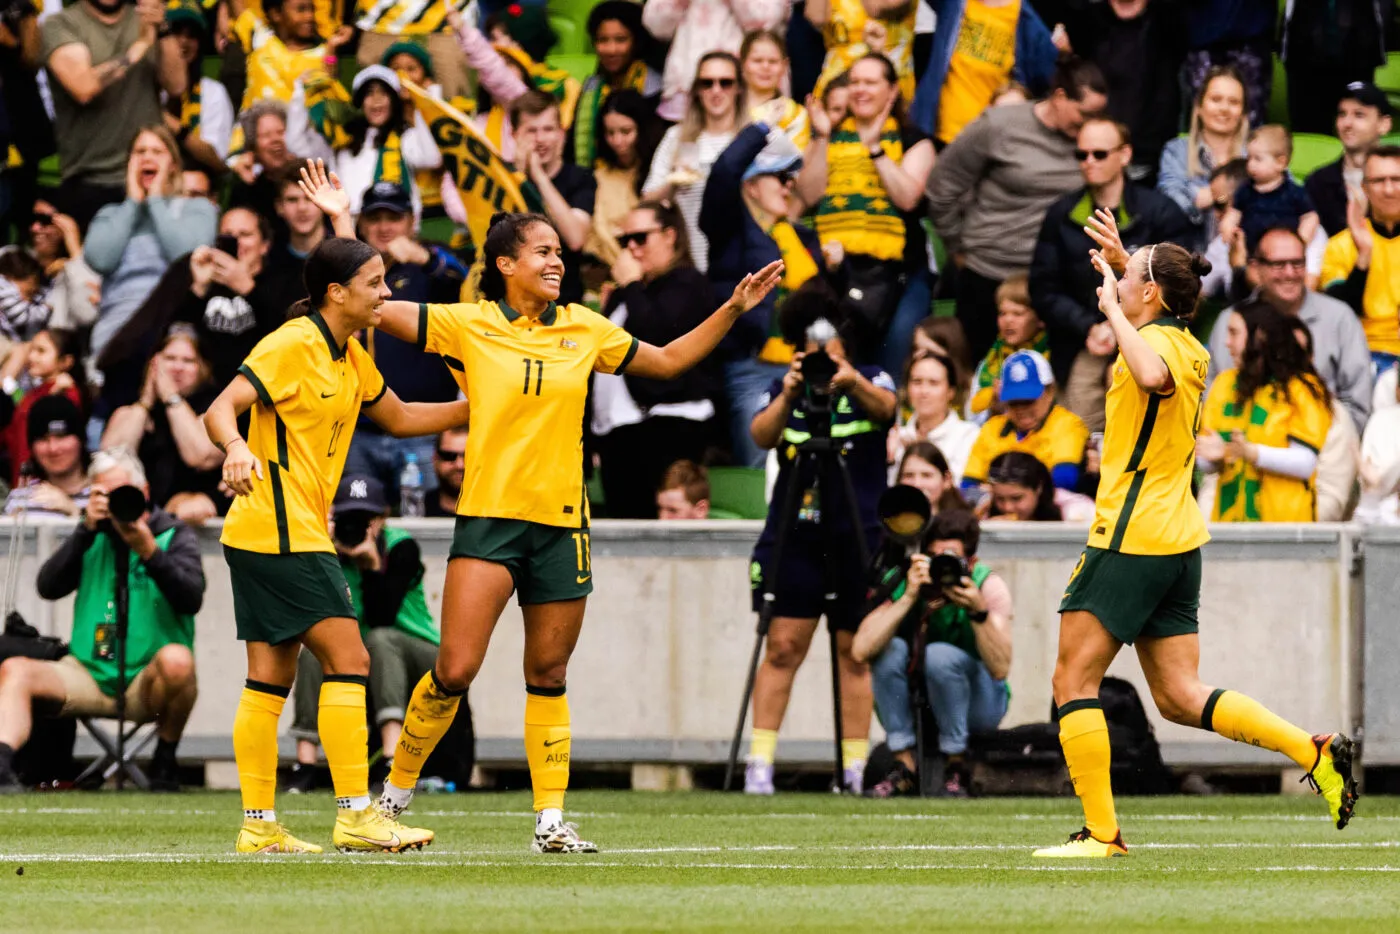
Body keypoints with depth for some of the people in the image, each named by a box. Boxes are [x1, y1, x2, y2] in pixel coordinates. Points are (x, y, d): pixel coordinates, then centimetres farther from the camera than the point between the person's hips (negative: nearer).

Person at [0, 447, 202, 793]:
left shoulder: (174, 536, 3)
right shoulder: (94, 536, 12)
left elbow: (191, 599, -15)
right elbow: (48, 587, -3)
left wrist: (150, 552, -28)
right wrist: (86, 530, -12)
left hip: (146, 683, -3)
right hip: (88, 677, 3)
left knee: (176, 660, -36)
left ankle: (165, 762, -15)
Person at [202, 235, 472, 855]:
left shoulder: (349, 357, 14)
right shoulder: (292, 346, -13)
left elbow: (400, 418, 28)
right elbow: (220, 410, -22)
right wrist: (237, 449, -43)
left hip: (294, 534, 10)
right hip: (282, 531, -10)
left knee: (270, 677, 8)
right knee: (347, 659, -11)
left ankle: (259, 826, 9)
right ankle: (355, 816, -12)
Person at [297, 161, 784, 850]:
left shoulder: (583, 329, 9)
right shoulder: (467, 326, -2)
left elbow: (669, 360, 20)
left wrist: (732, 311, 12)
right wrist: (341, 221, -9)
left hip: (562, 522, 3)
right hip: (488, 516, -3)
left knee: (548, 676, 6)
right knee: (455, 669, -12)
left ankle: (551, 818, 11)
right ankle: (397, 786, 7)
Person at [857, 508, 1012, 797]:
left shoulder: (988, 585, -19)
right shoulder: (899, 582, -16)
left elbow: (1000, 669, -29)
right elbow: (861, 650, -31)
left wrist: (978, 612, -41)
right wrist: (908, 598, -36)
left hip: (977, 702, -2)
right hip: (911, 705, 2)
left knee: (940, 655, -31)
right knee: (890, 649, -26)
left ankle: (956, 768, -17)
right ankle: (905, 766, -18)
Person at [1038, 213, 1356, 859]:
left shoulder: (1156, 341, -13)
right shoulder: (1186, 345, 14)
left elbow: (1153, 375, -40)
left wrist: (1111, 307, -27)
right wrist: (1124, 261, 34)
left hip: (1132, 539, -9)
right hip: (1179, 540, 9)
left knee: (1073, 681, -1)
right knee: (1180, 698, 9)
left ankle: (1101, 831, -4)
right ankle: (1314, 751, -3)